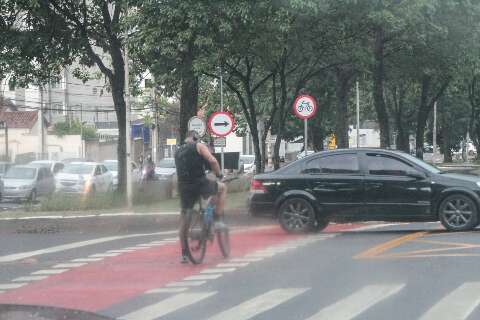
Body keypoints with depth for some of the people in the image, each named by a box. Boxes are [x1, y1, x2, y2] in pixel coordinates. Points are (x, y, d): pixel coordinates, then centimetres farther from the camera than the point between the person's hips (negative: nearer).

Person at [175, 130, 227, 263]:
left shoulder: (178, 152, 21)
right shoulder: (199, 146, 3)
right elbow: (212, 161, -10)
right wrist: (219, 174, 6)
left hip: (184, 187, 5)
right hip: (200, 184, -5)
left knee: (184, 219, 15)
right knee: (222, 188, 22)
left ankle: (184, 254, 13)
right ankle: (216, 220, 14)